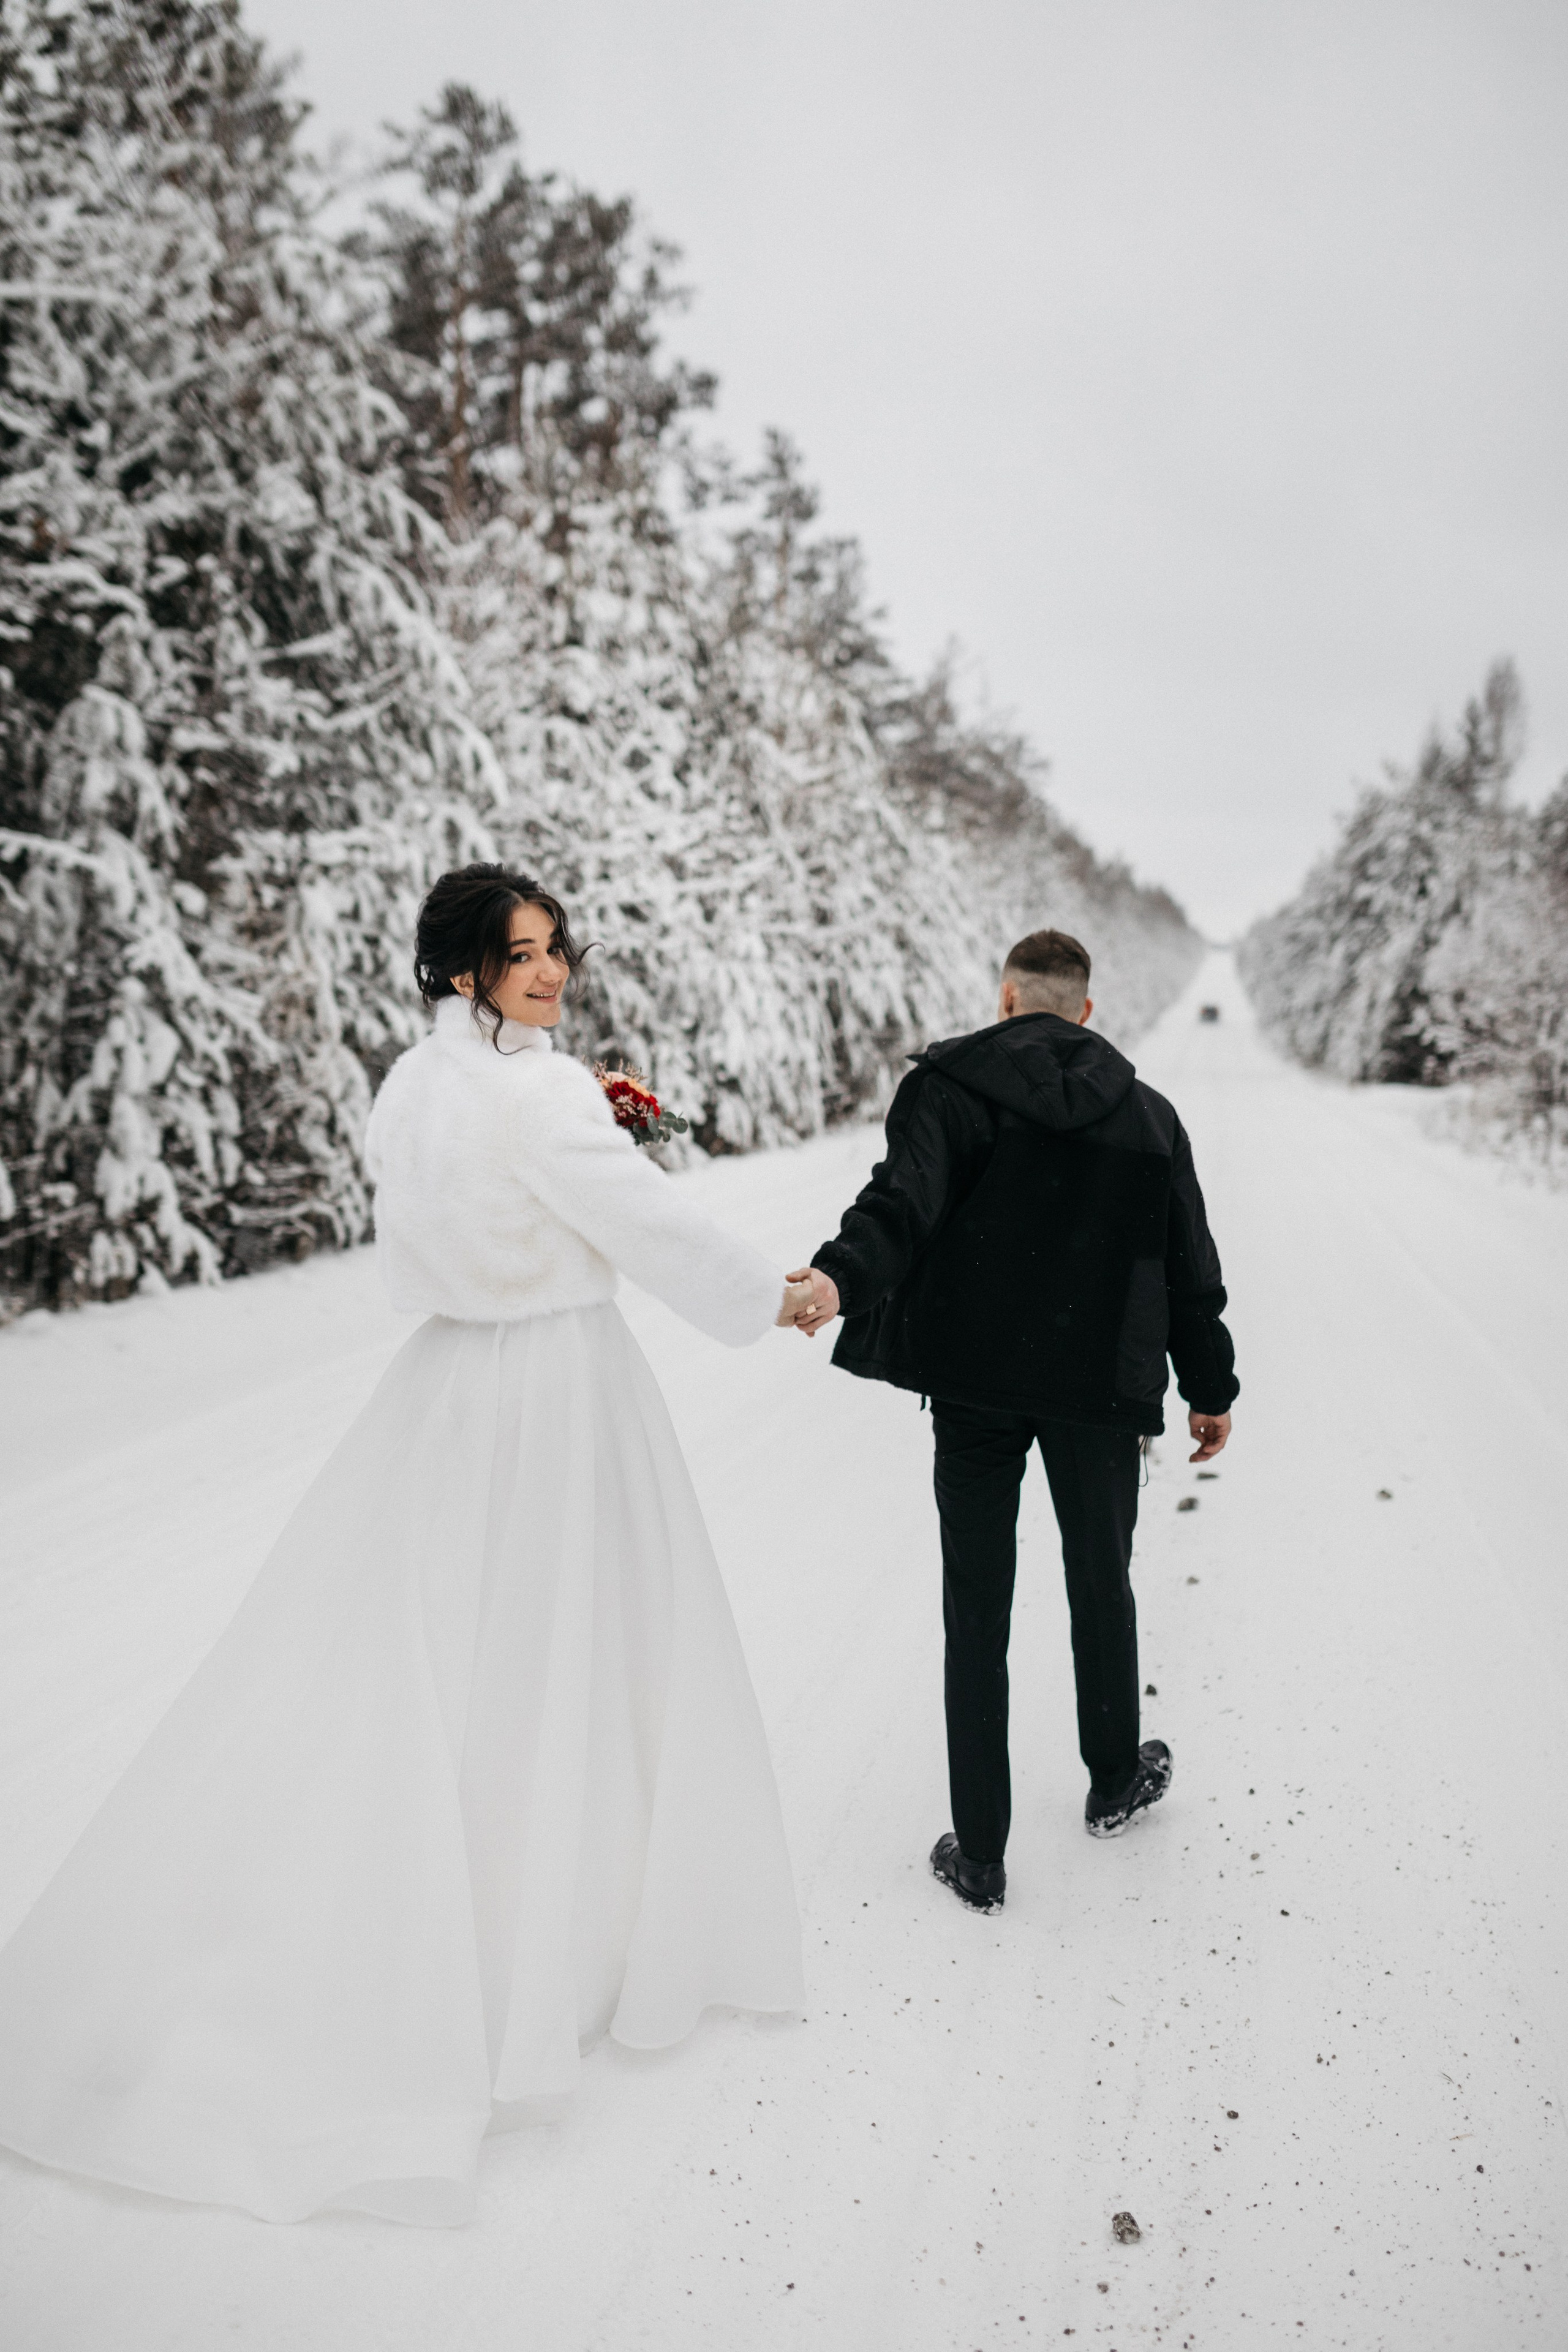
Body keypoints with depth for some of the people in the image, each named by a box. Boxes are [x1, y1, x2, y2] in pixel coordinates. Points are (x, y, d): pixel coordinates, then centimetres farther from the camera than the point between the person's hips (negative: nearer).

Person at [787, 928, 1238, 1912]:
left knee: (977, 1614, 6)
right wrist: (1211, 1386, 21)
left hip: (979, 1384, -2)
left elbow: (906, 1197, -23)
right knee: (1102, 1586, 22)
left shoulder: (952, 1084, -3)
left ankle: (981, 1853, 13)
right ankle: (1115, 1782, 43)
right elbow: (1191, 1266, 12)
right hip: (1101, 1387, 3)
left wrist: (842, 1276, -38)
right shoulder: (1149, 1112, 8)